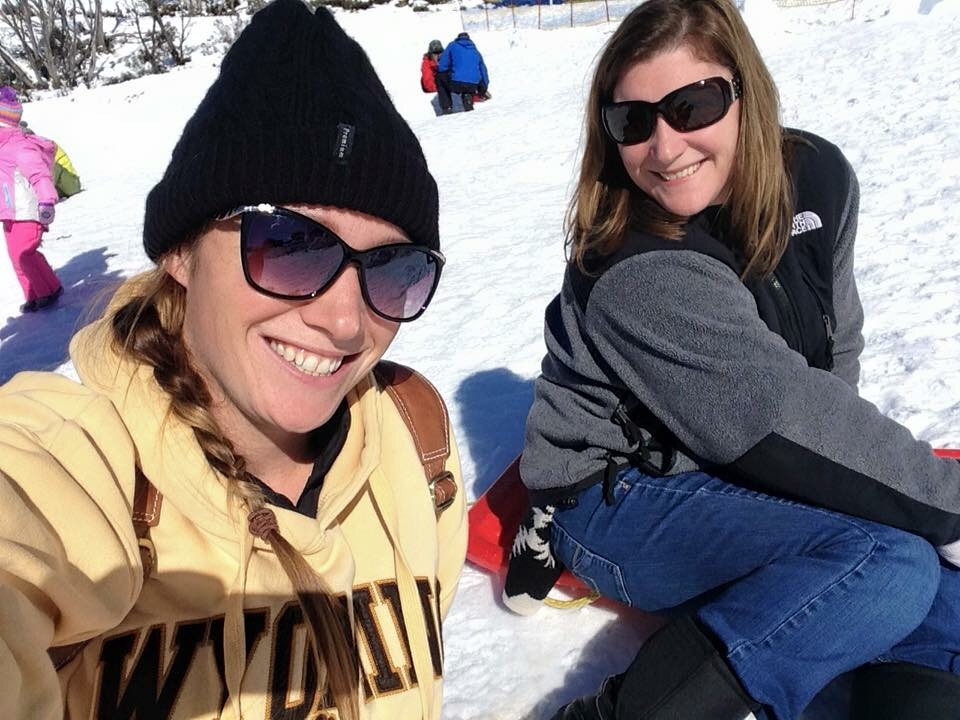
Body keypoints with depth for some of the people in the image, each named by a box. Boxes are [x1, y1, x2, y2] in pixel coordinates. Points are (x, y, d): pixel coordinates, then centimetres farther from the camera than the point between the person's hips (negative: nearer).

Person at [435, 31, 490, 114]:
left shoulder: (452, 46, 12)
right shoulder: (476, 51, 23)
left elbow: (442, 66, 5)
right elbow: (483, 71, 28)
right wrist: (483, 90, 40)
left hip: (455, 84, -4)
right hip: (472, 87, 4)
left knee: (440, 77, 25)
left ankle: (447, 108, 14)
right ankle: (467, 96, 5)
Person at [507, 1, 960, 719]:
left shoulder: (819, 179, -4)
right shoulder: (636, 273, -26)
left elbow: (839, 344, 9)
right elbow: (784, 419, -28)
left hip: (745, 486, 6)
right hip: (622, 498, -6)